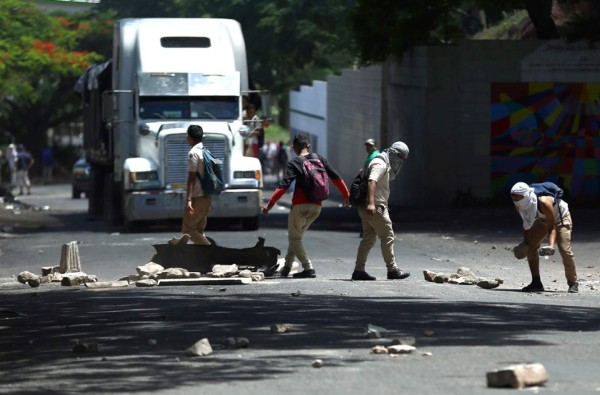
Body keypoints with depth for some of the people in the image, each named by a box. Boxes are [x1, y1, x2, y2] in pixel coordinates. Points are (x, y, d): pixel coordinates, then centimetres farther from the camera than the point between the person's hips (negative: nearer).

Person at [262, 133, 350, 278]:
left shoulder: (294, 163, -7)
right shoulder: (319, 159, 8)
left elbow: (284, 186, -16)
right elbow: (336, 177, 10)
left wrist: (270, 204, -17)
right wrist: (346, 195, 20)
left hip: (300, 205, -6)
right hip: (316, 206, 6)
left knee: (294, 238, 4)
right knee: (296, 236, 20)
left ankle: (308, 268, -9)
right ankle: (287, 267, 22)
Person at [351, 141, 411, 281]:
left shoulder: (385, 165, 22)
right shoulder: (380, 164, -12)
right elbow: (372, 181, -27)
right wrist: (371, 203, -38)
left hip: (370, 207, 10)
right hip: (375, 207, -10)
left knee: (368, 238, 9)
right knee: (387, 236, -3)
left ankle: (359, 270, 6)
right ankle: (392, 270, 1)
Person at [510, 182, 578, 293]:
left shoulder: (544, 203, -41)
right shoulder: (519, 206, -23)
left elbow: (551, 227, -37)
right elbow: (527, 224, -5)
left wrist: (551, 246, -50)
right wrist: (525, 242, -14)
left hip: (560, 217, -6)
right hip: (543, 220, 6)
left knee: (565, 249, -18)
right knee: (531, 246, -9)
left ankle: (573, 283, -5)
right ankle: (536, 283, -2)